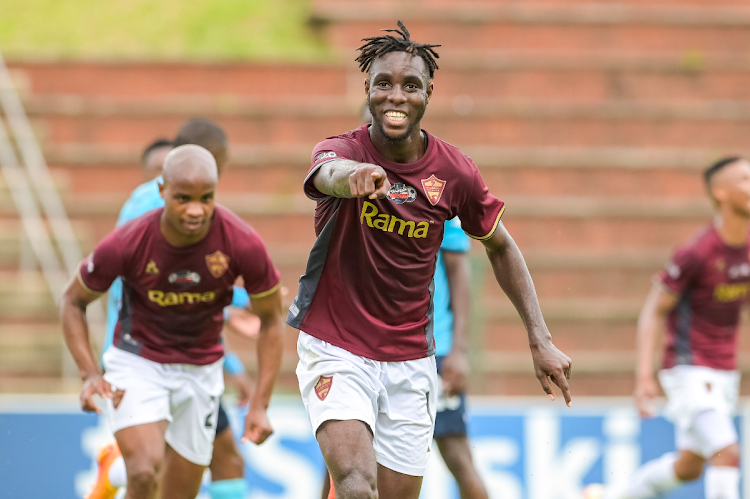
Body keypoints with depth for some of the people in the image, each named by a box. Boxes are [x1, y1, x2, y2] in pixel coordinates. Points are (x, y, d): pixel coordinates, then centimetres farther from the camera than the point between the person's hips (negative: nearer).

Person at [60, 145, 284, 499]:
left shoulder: (243, 244, -22)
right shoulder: (126, 244, -24)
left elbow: (270, 319, -5)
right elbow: (72, 301, -5)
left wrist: (260, 405, -9)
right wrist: (90, 374, -17)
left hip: (201, 372, 2)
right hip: (137, 364, -2)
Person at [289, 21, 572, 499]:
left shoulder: (454, 170, -4)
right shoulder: (342, 150, -14)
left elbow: (500, 248, 11)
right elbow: (329, 172, -41)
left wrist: (540, 339, 4)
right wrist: (350, 176, -67)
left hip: (411, 363, 3)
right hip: (335, 350, -3)